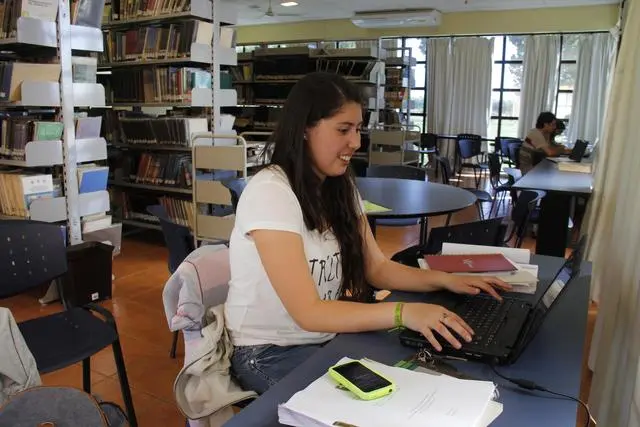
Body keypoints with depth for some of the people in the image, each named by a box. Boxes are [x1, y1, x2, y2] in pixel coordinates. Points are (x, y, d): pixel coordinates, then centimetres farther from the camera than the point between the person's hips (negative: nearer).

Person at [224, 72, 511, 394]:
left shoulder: (340, 186, 2)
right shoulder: (269, 192, -24)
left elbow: (376, 268, 2)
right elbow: (308, 312, -28)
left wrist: (445, 280, -12)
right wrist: (403, 312, -36)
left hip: (326, 337, 7)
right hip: (270, 354, -6)